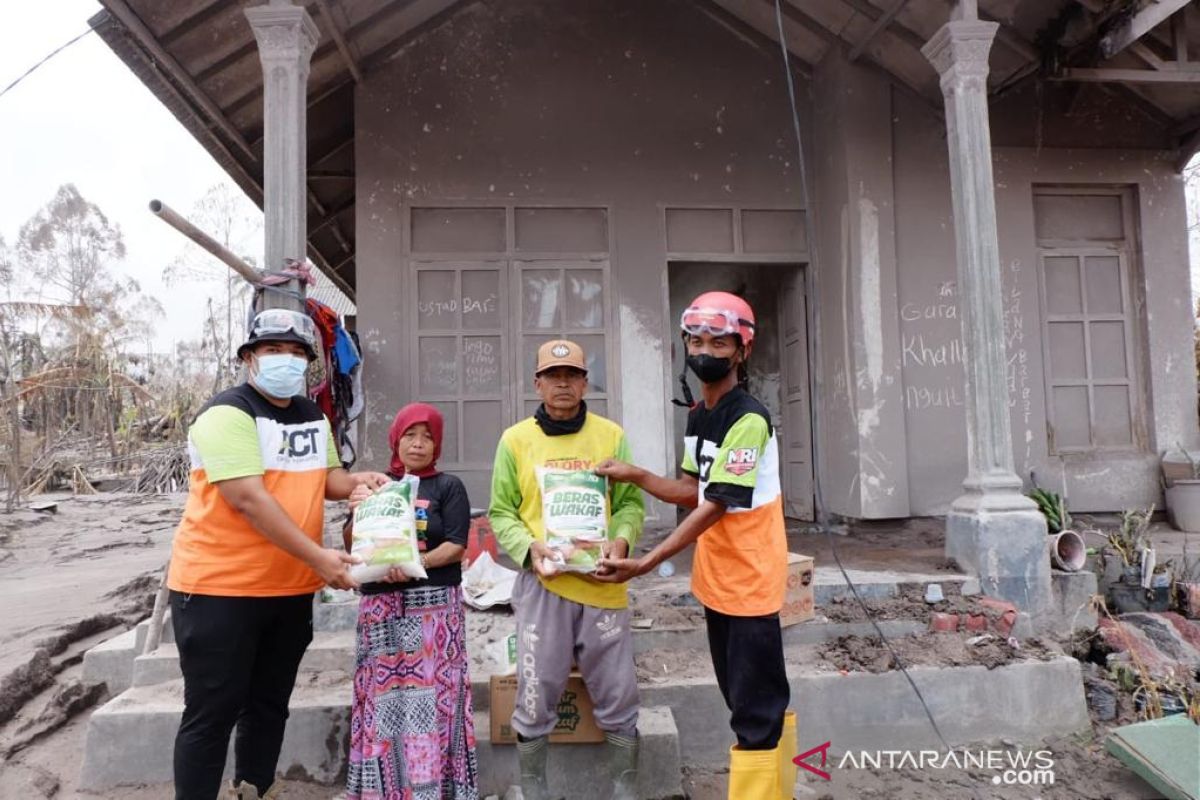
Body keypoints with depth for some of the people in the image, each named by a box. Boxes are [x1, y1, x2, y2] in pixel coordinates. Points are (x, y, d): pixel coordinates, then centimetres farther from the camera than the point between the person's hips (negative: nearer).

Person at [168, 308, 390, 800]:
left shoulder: (314, 416, 9)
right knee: (212, 712, 3)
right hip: (219, 586, -7)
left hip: (290, 587, 7)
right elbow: (249, 499, -24)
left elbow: (326, 477, 18)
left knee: (269, 703, 18)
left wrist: (357, 480, -5)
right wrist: (318, 557, -26)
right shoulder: (228, 414, -16)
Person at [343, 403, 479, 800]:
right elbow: (352, 546, 7)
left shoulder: (448, 486, 3)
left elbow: (456, 545, -5)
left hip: (434, 605, -2)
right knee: (382, 696, 4)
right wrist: (357, 513, -13)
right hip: (380, 605, 2)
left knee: (431, 694, -3)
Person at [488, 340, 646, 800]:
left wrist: (621, 539, -12)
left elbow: (631, 502, 7)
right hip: (542, 584, -1)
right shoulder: (515, 440, 3)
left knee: (618, 697, 10)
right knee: (535, 698, 7)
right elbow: (501, 512, 4)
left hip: (603, 584, 1)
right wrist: (529, 547, -13)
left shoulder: (611, 435, 6)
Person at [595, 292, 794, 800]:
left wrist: (645, 564, -26)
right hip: (716, 578, 9)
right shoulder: (697, 416, 8)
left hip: (749, 580, -9)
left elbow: (717, 506, -24)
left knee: (755, 708, 0)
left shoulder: (748, 419, -21)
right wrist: (636, 476, -4)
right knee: (744, 699, 21)